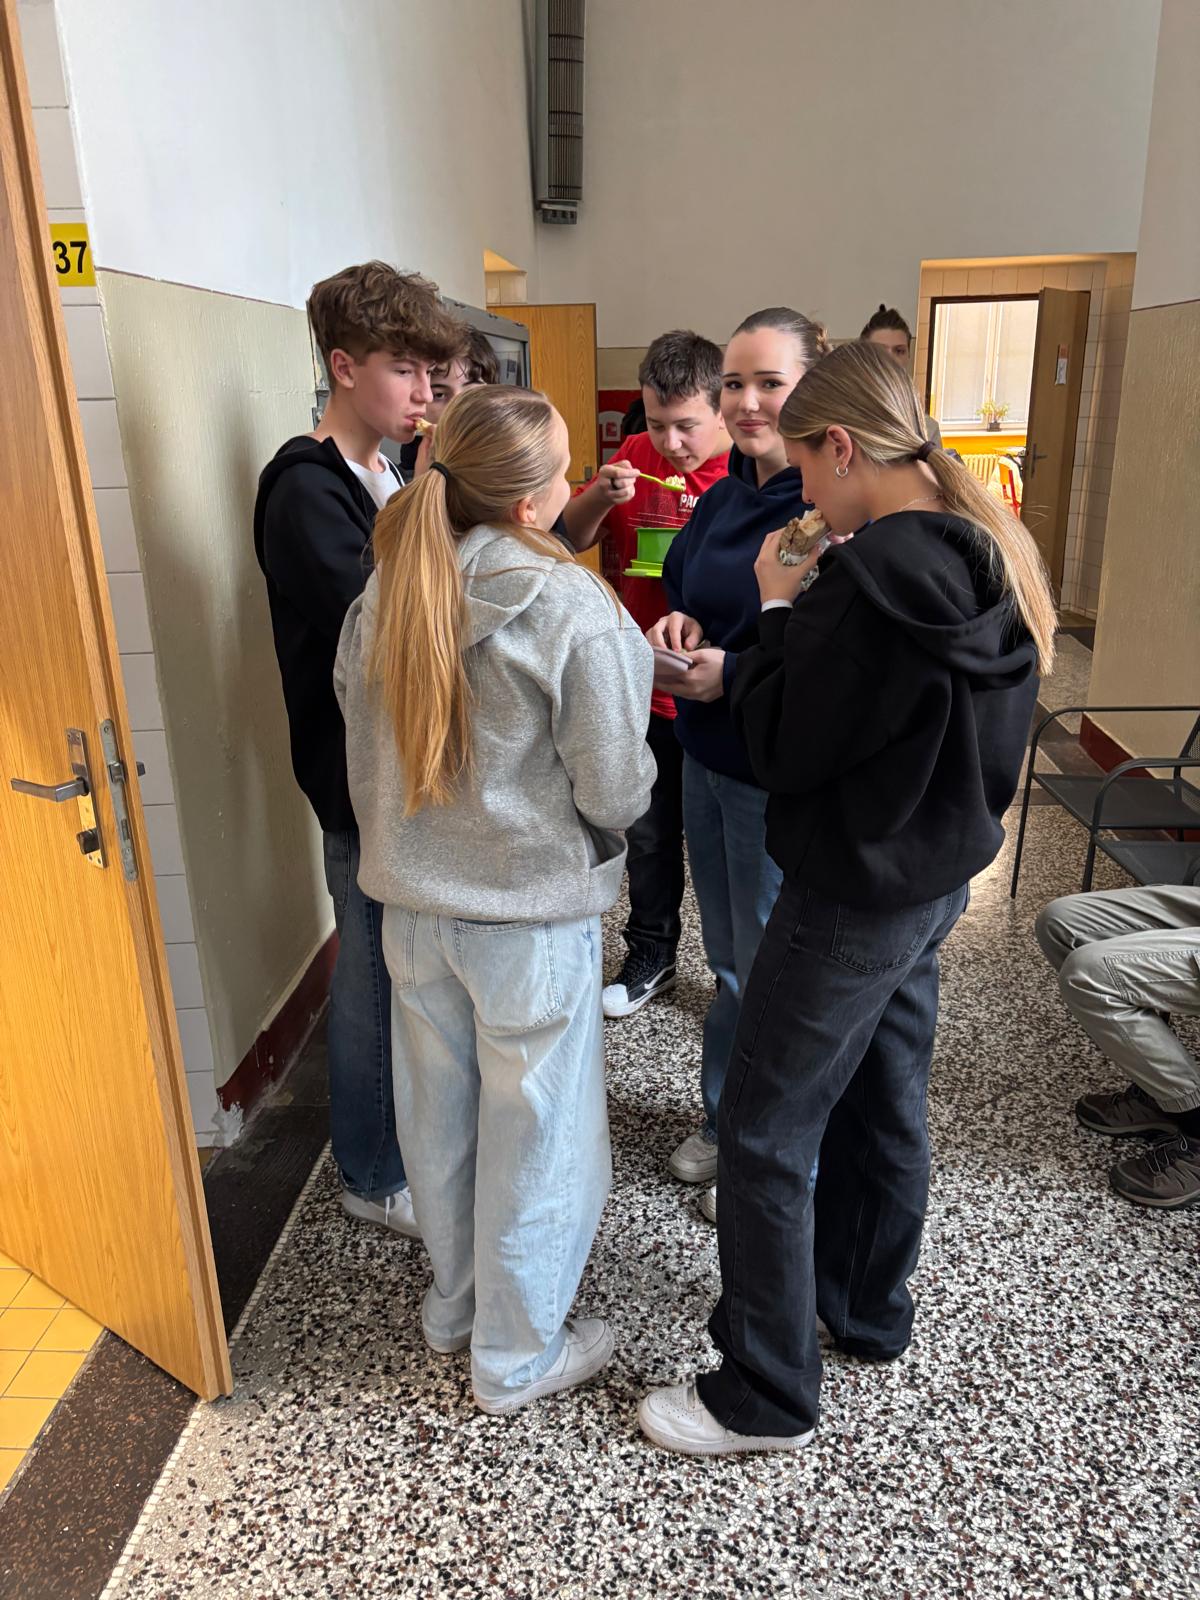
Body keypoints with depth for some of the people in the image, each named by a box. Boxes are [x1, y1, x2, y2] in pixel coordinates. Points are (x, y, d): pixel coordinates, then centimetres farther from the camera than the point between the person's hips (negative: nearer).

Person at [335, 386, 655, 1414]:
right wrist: (634, 786, 6)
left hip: (413, 901, 6)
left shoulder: (388, 591, -3)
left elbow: (364, 753, 5)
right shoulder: (571, 609, -20)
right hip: (531, 913, -6)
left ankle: (454, 1301, 46)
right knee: (534, 1135, 13)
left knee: (440, 1114, 22)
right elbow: (615, 789, -17)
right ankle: (518, 1356, 33)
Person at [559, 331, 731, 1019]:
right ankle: (652, 957, 39)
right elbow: (570, 539, 5)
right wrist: (600, 498, -15)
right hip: (644, 690, 4)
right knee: (650, 834, 19)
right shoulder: (636, 457, 1)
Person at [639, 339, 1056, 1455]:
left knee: (765, 1135, 4)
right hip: (939, 874, 10)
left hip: (855, 895, -9)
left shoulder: (872, 577, -26)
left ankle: (766, 1398, 21)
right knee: (884, 1102, 23)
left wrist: (777, 608, -8)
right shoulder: (991, 557, 3)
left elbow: (781, 749, -19)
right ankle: (868, 1311, 44)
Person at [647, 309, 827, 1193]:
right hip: (708, 760, 8)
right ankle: (725, 1120, 45)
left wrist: (733, 674, -26)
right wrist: (677, 626, -4)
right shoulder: (725, 495, 7)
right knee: (730, 960, 23)